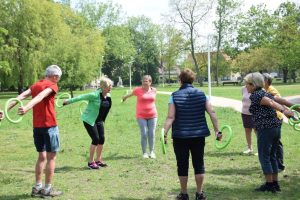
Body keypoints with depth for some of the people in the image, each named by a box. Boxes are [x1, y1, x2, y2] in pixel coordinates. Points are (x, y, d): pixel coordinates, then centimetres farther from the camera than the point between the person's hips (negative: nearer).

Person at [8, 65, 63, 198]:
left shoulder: (35, 85, 13)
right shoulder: (52, 86, -8)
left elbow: (21, 96, 0)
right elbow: (40, 97, -26)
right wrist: (27, 107, -42)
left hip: (36, 126, 7)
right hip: (49, 125, -7)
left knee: (42, 156, 15)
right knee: (51, 157, 2)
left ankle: (37, 187, 16)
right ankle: (47, 189, 5)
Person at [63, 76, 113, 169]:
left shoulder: (108, 96, -2)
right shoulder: (95, 95, -23)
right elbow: (81, 97, -14)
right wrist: (69, 101, -7)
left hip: (99, 121, 7)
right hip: (89, 120, -7)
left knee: (102, 139, 5)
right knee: (96, 139, -10)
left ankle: (98, 160, 21)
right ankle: (91, 162, 3)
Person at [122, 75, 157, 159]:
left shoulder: (154, 90, 3)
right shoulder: (138, 90, -5)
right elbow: (131, 94, 14)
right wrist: (125, 97, 32)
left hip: (152, 116, 2)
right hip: (141, 116, -2)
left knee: (152, 134, 3)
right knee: (144, 134, -4)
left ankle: (152, 152, 16)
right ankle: (144, 153, 8)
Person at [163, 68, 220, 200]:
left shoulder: (175, 96, -6)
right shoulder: (201, 94, 1)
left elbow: (170, 117, -13)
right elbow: (212, 113, -2)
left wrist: (164, 134, -11)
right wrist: (217, 130, 4)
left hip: (180, 136, -2)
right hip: (198, 135, 2)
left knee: (182, 165, 10)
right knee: (199, 164, 12)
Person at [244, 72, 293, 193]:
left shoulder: (255, 95, -8)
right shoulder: (265, 93, 16)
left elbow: (270, 103, -22)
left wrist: (283, 111, -32)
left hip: (265, 129, -9)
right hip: (276, 126, 9)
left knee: (264, 157, 2)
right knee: (272, 156, 16)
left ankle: (269, 184, 8)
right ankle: (275, 184, 21)